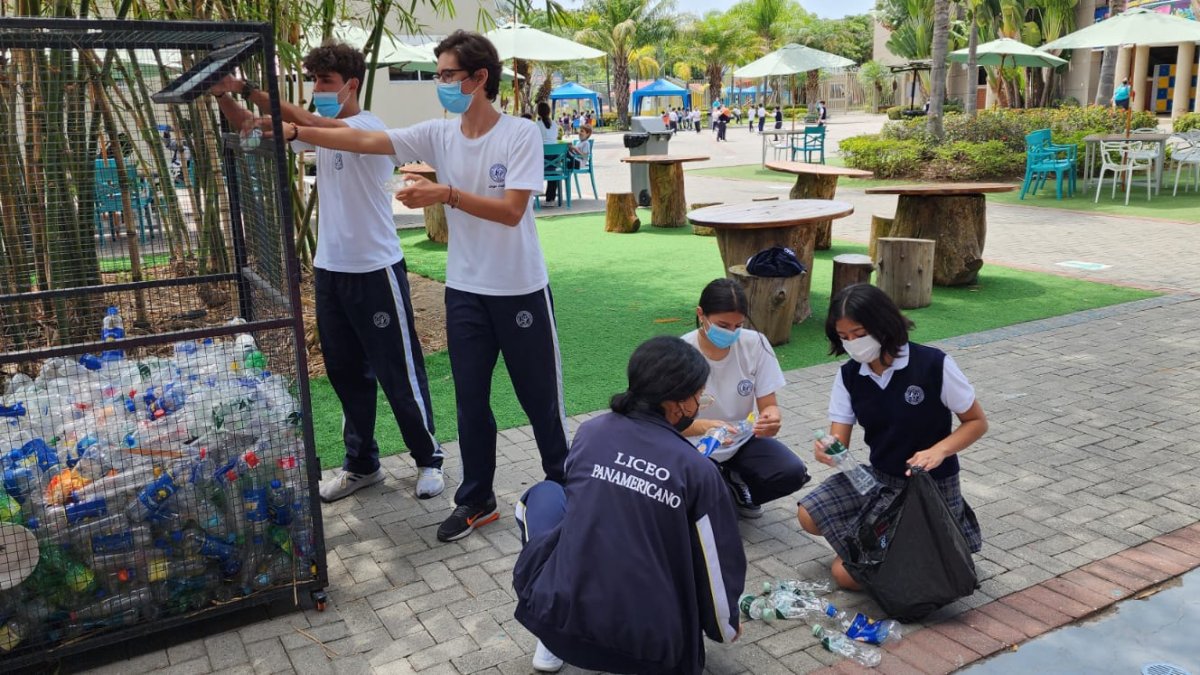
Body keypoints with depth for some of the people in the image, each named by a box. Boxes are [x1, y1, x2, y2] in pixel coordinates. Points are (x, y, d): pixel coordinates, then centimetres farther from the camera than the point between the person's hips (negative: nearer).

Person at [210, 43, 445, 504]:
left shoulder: (370, 127, -13)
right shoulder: (320, 128, 9)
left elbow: (309, 122, -31)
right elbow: (253, 130, 5)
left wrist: (248, 90, -31)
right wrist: (223, 96, -13)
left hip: (375, 271, -8)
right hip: (329, 270, 8)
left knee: (399, 374, 3)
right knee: (347, 374, 14)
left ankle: (429, 460, 20)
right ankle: (361, 464, 27)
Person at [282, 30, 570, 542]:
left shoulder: (522, 134, -13)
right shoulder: (438, 135, 0)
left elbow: (511, 211, -22)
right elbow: (363, 141, -5)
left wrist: (446, 195, -30)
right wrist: (296, 133, -13)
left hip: (521, 290, -4)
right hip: (465, 292, 4)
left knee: (539, 396, 10)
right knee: (470, 400, 12)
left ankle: (563, 488, 31)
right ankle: (476, 500, 26)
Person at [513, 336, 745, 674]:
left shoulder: (590, 432, 1)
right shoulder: (698, 470, -7)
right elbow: (718, 566, 0)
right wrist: (725, 629, 22)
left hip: (559, 615, 0)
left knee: (545, 494, 24)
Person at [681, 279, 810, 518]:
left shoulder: (755, 344, -13)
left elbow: (769, 405, -8)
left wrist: (771, 418, -34)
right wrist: (704, 427, -42)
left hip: (743, 441, 3)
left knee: (793, 473, -23)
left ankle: (734, 486, 7)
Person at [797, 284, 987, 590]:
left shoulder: (934, 364, -19)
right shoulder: (848, 375, -5)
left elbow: (977, 421, -9)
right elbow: (839, 442, -8)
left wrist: (939, 450, -27)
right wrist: (827, 451, -33)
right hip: (879, 478, 6)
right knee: (809, 515, -11)